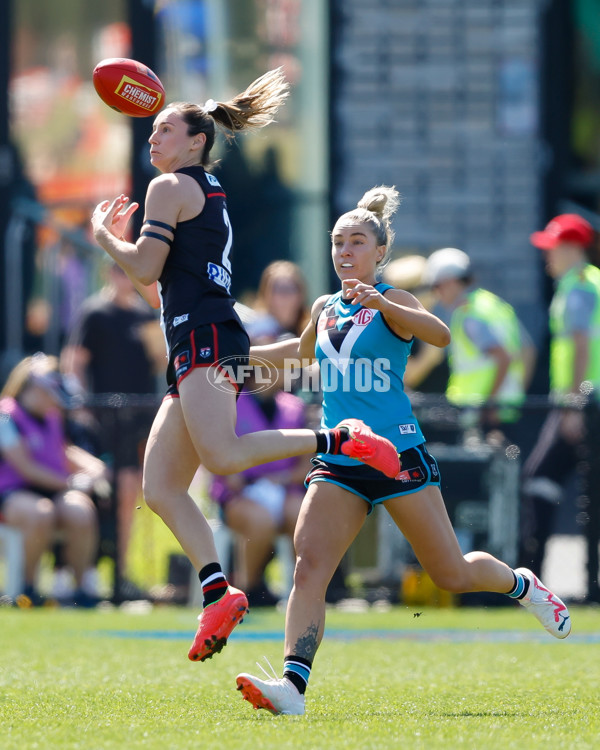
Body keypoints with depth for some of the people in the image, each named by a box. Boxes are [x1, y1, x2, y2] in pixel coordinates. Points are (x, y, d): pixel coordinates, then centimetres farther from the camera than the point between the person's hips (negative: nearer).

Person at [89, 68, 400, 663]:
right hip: (194, 350, 10)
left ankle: (341, 440, -23)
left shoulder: (171, 187, 0)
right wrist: (122, 240, 28)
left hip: (204, 336, -10)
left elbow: (145, 270, -9)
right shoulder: (211, 196, 28)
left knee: (222, 455, -28)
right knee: (160, 489, -1)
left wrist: (104, 235, 7)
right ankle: (217, 592, -11)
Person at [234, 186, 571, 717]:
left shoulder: (392, 301, -4)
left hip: (397, 454, -5)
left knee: (453, 575, 4)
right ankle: (293, 684, -28)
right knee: (309, 564, -18)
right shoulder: (325, 309, 13)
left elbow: (440, 334, -26)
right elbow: (303, 351, 37)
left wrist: (381, 305, -40)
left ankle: (521, 585, 36)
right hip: (338, 465, 5)